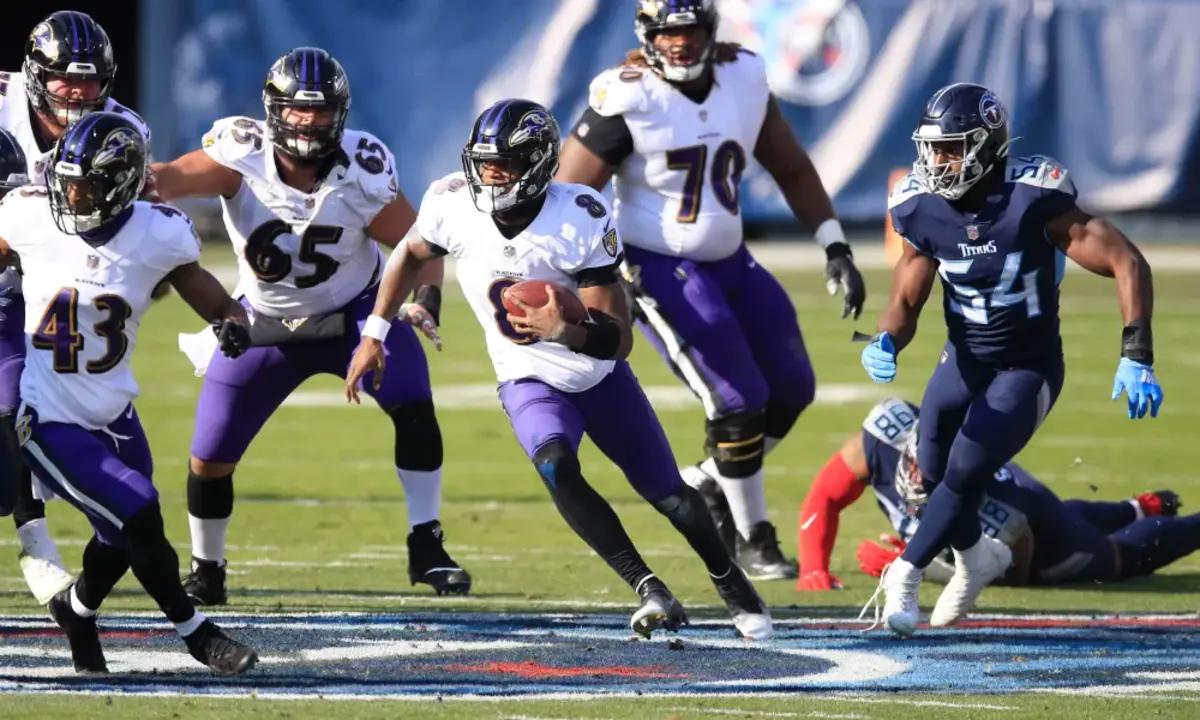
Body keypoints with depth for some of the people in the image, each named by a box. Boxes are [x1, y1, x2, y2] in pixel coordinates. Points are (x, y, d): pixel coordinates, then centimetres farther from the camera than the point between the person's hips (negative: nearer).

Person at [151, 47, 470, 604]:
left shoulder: (361, 172, -22)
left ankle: (425, 549, -9)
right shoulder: (243, 155, -26)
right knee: (209, 457, -2)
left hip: (352, 312, 0)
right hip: (265, 323, 0)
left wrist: (427, 295, -32)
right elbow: (171, 179, -43)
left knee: (414, 408, -22)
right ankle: (205, 574, 24)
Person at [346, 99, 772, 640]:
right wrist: (374, 333, 6)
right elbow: (411, 255, 7)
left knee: (670, 497, 7)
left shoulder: (582, 221, -27)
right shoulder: (453, 204, -18)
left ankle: (734, 587, 35)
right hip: (530, 382, 1)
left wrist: (567, 333, -45)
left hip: (599, 376, -1)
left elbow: (619, 339, -26)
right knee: (556, 469, -30)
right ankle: (651, 591, -23)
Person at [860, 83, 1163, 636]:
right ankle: (977, 556, 39)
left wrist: (1136, 358, -28)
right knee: (934, 470, 9)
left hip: (1028, 368, -5)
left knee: (964, 475, -16)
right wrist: (884, 344, -24)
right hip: (965, 360, 5)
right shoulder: (924, 211, -11)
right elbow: (906, 303, 0)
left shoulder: (1033, 201, -26)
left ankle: (905, 572, 0)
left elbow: (1127, 263, -22)